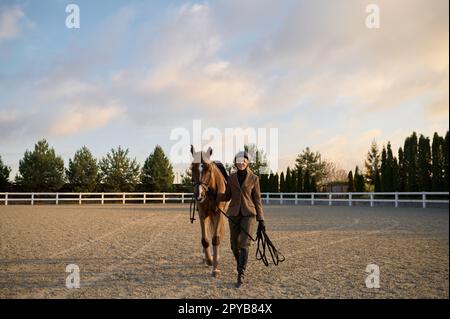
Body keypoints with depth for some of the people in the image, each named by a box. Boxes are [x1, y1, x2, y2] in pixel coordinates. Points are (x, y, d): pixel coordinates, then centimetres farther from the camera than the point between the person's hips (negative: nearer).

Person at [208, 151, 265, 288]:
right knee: (235, 245, 10)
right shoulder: (231, 178, 4)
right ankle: (240, 265, 38)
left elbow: (257, 200, 0)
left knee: (244, 244, -13)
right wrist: (215, 195, -8)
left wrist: (261, 220, -2)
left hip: (249, 214, -3)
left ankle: (241, 275, -7)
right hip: (234, 214, 3)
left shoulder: (254, 178, -2)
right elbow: (227, 196, 11)